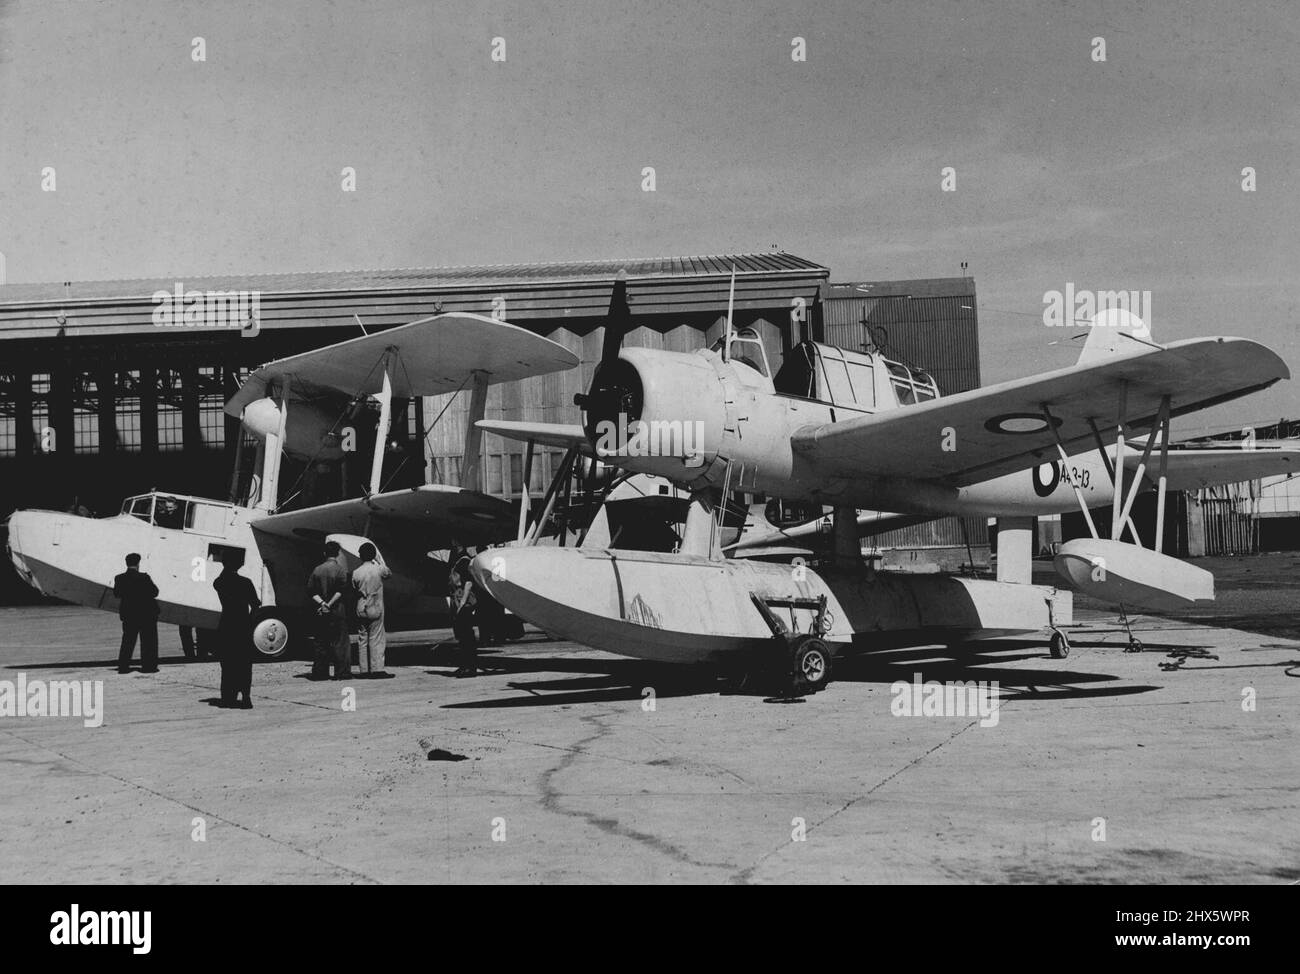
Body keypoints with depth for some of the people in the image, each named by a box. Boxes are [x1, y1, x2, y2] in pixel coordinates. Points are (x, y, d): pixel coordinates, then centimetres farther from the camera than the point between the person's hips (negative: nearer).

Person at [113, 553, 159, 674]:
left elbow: (116, 593, 6)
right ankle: (148, 665, 3)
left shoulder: (119, 579, -4)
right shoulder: (143, 578, -16)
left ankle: (123, 666, 9)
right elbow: (154, 592, -11)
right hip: (146, 613, -4)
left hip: (127, 614, 4)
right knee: (148, 640, 5)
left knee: (127, 640, 12)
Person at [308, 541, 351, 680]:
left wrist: (321, 603, -6)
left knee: (321, 643, 10)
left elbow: (311, 591, 1)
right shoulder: (340, 570, -6)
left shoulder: (317, 570, 7)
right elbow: (341, 591, -16)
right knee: (340, 642, 0)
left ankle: (319, 672, 10)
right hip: (338, 612, -4)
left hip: (321, 614, 4)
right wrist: (330, 604, -12)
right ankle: (341, 672, -2)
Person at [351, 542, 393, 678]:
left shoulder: (356, 572, -3)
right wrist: (378, 561, 15)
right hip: (375, 609, -2)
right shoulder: (379, 569, -8)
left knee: (362, 639, 8)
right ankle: (377, 669, -6)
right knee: (376, 639, -1)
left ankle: (365, 670, 8)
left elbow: (354, 590, 6)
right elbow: (389, 573, 13)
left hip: (361, 610, 2)